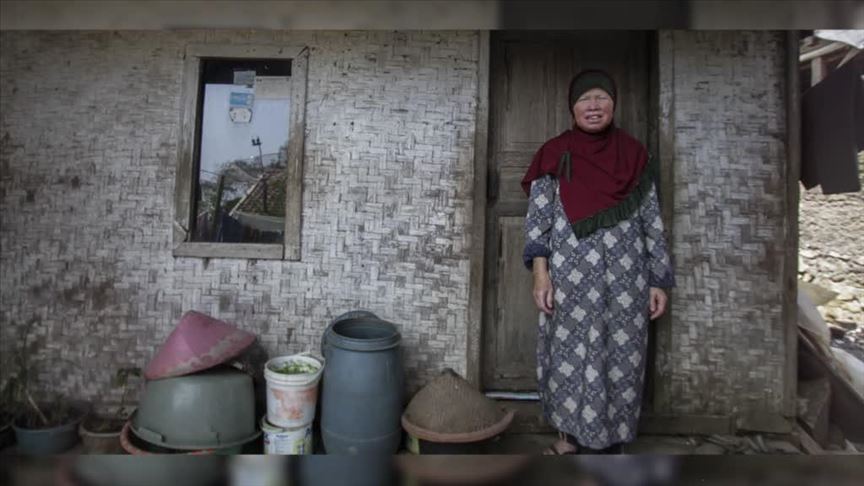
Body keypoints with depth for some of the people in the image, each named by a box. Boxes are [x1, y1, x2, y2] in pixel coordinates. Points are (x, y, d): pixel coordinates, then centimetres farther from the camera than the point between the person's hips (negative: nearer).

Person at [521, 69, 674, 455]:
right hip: (570, 277, -1)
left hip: (624, 278, 1)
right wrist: (540, 273, -12)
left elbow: (652, 223, 7)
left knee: (620, 356, 6)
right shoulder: (554, 155, 3)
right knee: (570, 354, 7)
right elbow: (538, 217, -2)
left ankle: (608, 443, 24)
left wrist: (659, 281, 4)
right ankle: (574, 432, 28)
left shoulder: (635, 155, 7)